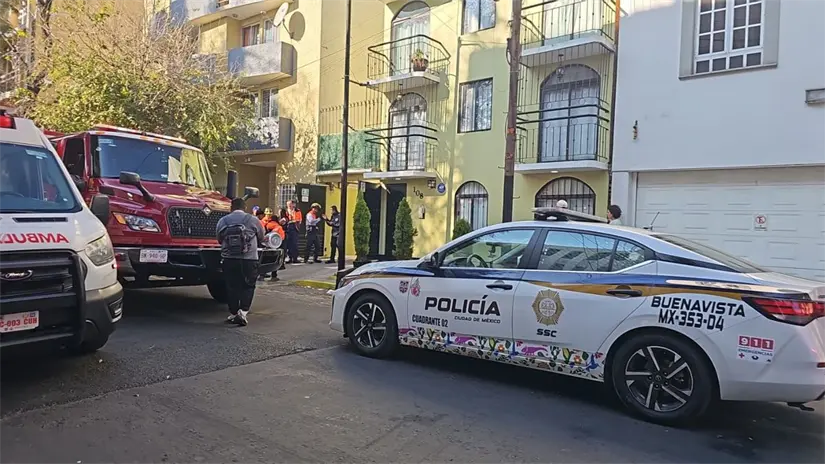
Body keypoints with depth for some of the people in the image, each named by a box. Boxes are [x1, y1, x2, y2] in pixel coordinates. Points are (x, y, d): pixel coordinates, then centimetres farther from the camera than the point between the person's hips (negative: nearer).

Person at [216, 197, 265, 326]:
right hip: (249, 259, -2)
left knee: (232, 287, 11)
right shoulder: (253, 220, 0)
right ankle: (243, 311, -8)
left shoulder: (223, 221, 5)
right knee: (247, 287, 6)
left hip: (229, 260, 2)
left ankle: (233, 313, 15)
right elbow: (261, 237, 12)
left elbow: (219, 239, 13)